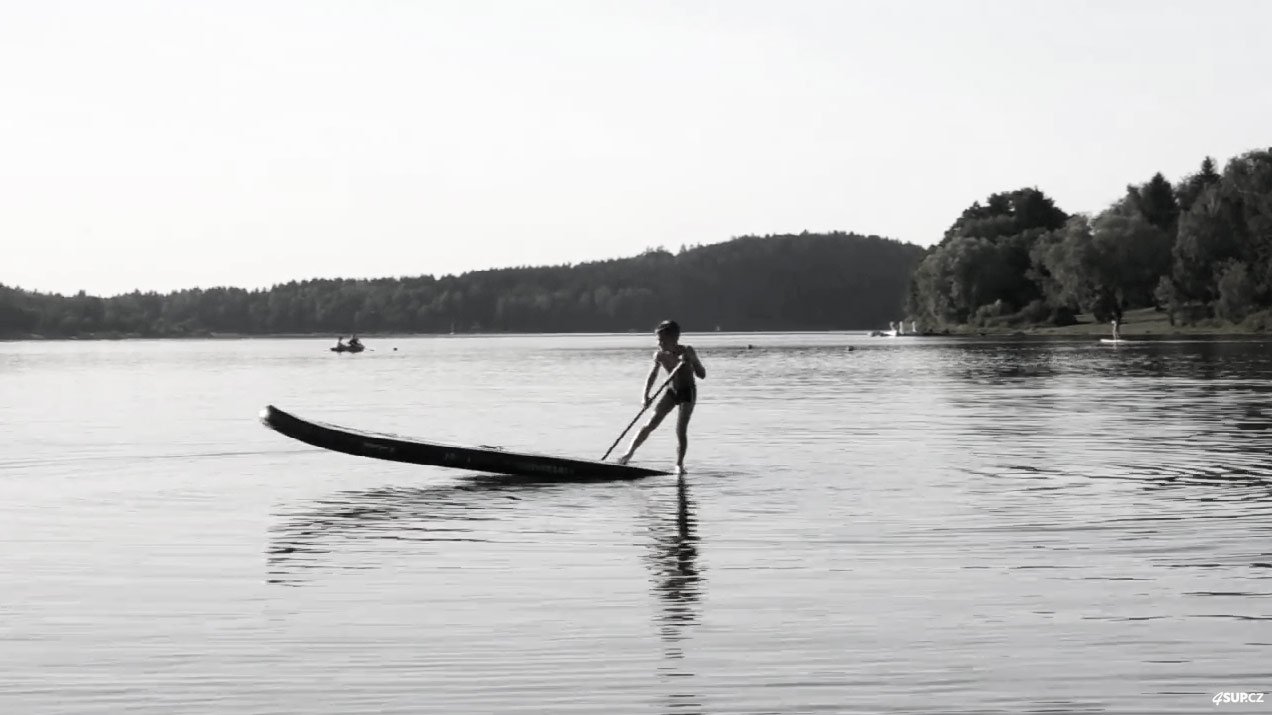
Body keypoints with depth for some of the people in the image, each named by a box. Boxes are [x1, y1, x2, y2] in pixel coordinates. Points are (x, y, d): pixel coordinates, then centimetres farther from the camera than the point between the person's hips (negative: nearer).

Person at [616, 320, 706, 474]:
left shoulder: (687, 352, -20)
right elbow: (652, 376, 1)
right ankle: (629, 453, -4)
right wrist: (645, 395, -12)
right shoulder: (659, 355, -11)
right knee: (651, 424, -7)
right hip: (671, 391, 3)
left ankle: (679, 464, 5)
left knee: (681, 430, -10)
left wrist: (689, 363, -35)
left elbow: (702, 375, -19)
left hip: (688, 392, -3)